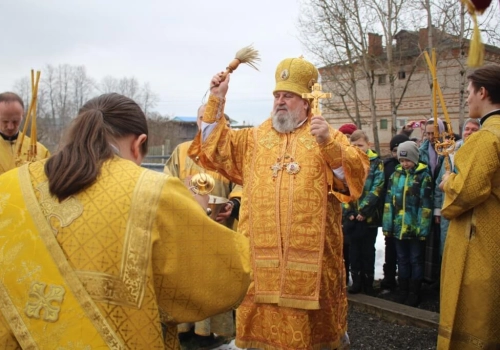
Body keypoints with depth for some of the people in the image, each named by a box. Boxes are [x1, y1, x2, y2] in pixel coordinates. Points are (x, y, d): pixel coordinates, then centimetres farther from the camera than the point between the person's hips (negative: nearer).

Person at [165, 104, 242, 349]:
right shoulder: (182, 150, 14)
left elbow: (241, 183, 0)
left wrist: (233, 204, -18)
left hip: (218, 227, -2)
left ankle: (212, 329, 8)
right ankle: (183, 326, 18)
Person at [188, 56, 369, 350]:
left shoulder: (328, 136, 6)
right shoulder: (254, 138, 15)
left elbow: (355, 175, -6)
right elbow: (216, 147, 8)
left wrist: (328, 144, -22)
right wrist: (217, 100, 1)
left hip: (310, 252, -2)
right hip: (262, 251, 2)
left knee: (310, 321, 8)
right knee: (263, 320, 9)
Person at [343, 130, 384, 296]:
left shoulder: (377, 163, -1)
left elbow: (376, 189, -9)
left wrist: (364, 210, -15)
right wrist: (347, 210, -7)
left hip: (369, 215, -3)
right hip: (351, 215, 3)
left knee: (368, 250, 7)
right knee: (354, 249, 9)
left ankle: (368, 283, 17)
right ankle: (356, 281, 20)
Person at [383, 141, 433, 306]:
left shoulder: (424, 176, -5)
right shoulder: (395, 175, 8)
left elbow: (426, 204, -10)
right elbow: (389, 201, 6)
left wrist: (423, 227, -15)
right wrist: (387, 224, 1)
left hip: (415, 228, -4)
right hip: (398, 227, 4)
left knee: (415, 260, 7)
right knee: (402, 260, 14)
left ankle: (414, 294, 17)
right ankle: (403, 293, 24)